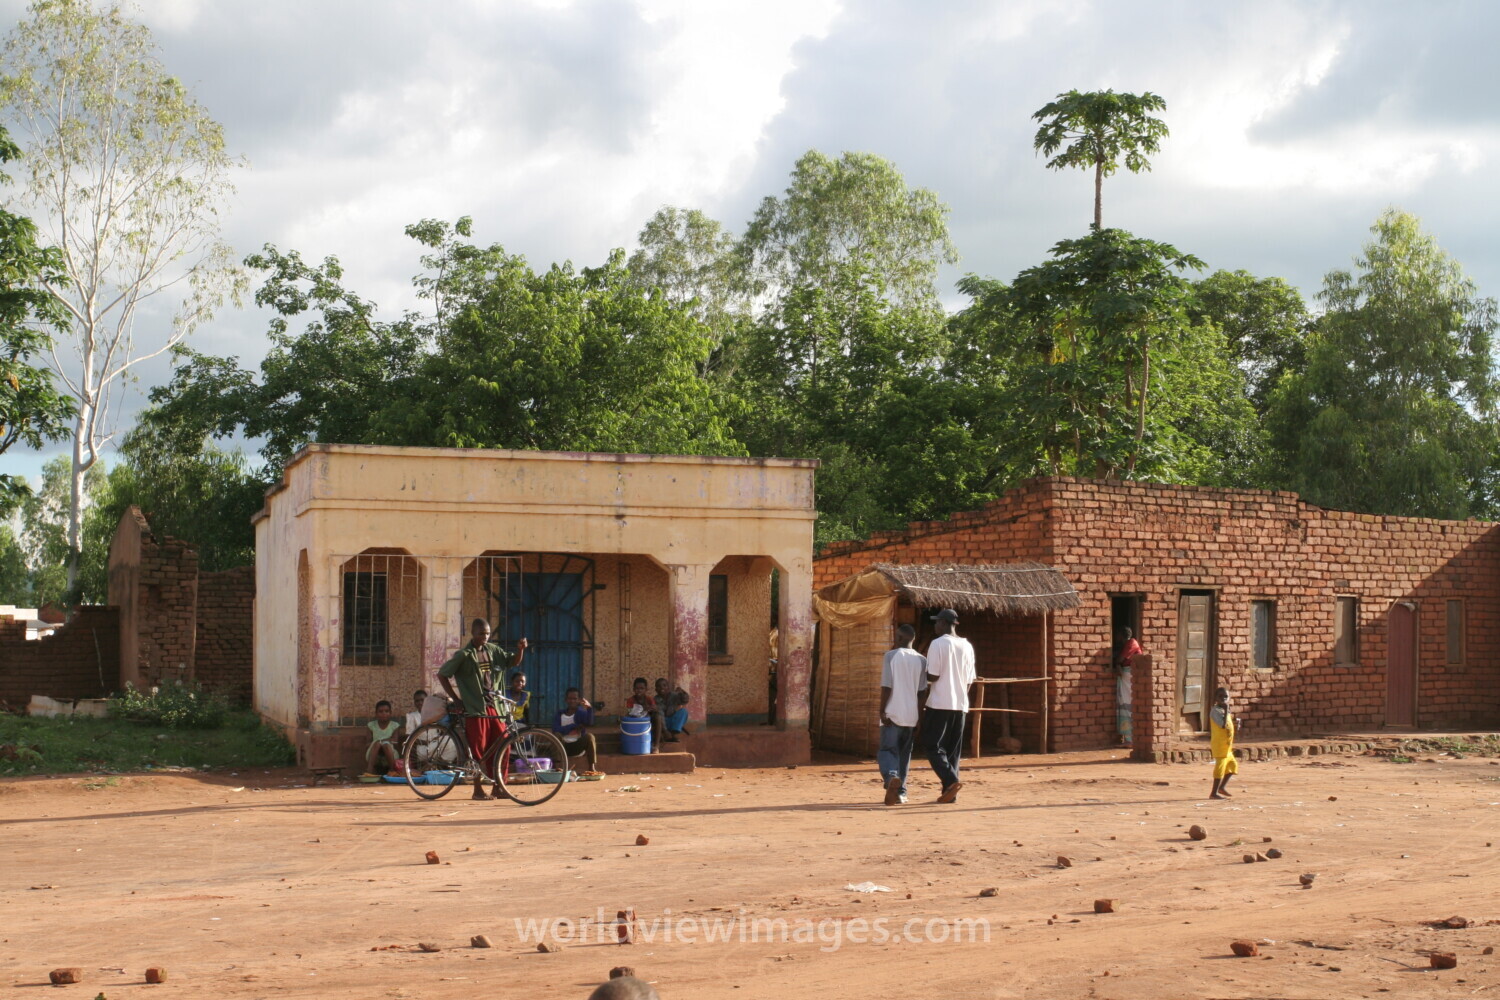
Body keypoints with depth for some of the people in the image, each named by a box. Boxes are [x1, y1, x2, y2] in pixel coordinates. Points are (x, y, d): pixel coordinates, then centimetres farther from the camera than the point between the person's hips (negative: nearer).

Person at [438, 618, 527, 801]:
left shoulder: (492, 649, 9)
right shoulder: (464, 655, -8)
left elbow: (514, 662, 14)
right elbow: (442, 675, -4)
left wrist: (520, 649, -6)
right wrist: (455, 698, -7)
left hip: (492, 705, 6)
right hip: (474, 708, -6)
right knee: (479, 749, -3)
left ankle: (498, 787, 12)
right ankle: (478, 790, 8)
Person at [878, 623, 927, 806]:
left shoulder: (890, 656, -5)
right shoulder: (921, 660, 6)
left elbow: (886, 686, -10)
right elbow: (922, 692, 5)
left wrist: (882, 711, -6)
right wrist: (920, 718, 10)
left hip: (892, 714, -4)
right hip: (912, 716, 4)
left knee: (887, 750, -1)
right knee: (904, 753, 15)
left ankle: (892, 777, -29)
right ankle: (900, 791, 15)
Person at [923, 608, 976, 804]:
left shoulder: (938, 644, -10)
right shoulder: (967, 646, 10)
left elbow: (932, 676, -14)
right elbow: (970, 680, 13)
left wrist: (925, 684, 6)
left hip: (940, 704, -6)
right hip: (961, 706, 6)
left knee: (934, 747, -2)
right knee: (953, 750, 11)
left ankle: (951, 780, -21)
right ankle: (950, 792, 8)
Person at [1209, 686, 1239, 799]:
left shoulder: (1223, 710, 15)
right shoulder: (1215, 710, -15)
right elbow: (1223, 725, -27)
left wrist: (1234, 727, 5)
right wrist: (1226, 710, -23)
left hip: (1226, 745, 10)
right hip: (1219, 745, -10)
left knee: (1233, 765, 17)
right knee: (1220, 767, -8)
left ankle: (1221, 787, 24)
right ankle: (1214, 793, -5)